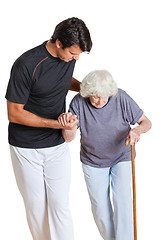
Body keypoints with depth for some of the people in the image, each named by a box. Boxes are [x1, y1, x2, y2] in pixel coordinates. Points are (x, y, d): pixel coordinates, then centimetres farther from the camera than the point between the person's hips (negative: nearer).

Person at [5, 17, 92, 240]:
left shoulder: (69, 56, -5)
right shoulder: (26, 65, -24)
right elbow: (14, 113, -18)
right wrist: (56, 123, -24)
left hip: (57, 146, 4)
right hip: (26, 148, -4)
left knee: (60, 204, 4)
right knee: (35, 205, 10)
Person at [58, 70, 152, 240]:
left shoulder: (121, 98, -21)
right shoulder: (79, 102, -19)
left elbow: (146, 122, -12)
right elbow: (69, 138, -18)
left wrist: (138, 130, -35)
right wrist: (67, 123, -40)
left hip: (122, 157, -1)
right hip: (93, 162, 1)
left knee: (122, 199, -12)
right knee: (100, 207, 7)